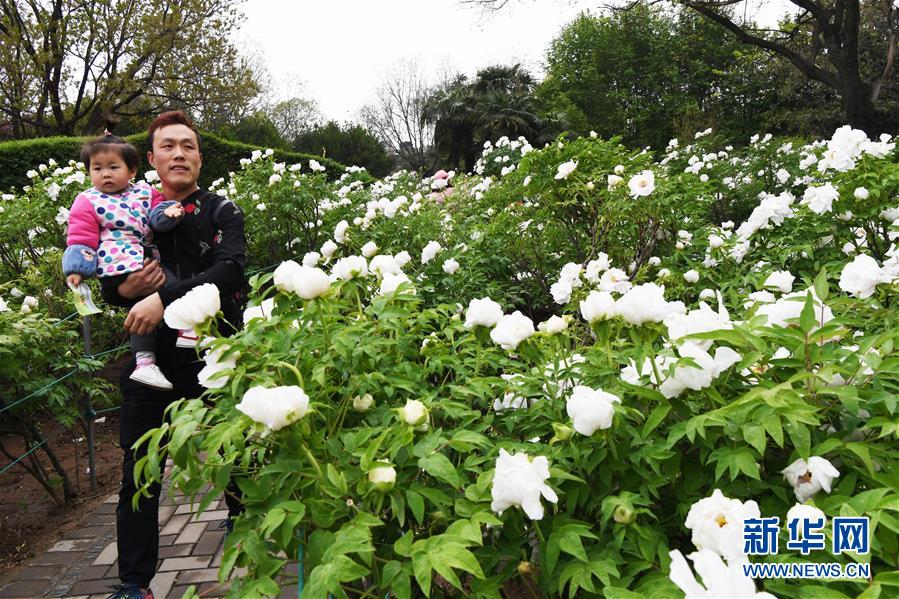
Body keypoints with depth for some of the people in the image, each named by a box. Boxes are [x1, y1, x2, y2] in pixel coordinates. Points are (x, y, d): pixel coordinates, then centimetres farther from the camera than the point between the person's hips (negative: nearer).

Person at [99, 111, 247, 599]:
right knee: (139, 476, 4)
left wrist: (162, 297, -27)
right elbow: (106, 286, 11)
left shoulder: (221, 213, 0)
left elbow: (231, 271, -19)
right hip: (151, 359, 2)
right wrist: (125, 290, -13)